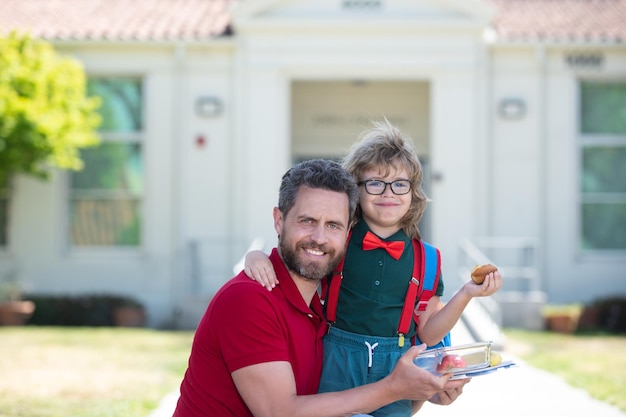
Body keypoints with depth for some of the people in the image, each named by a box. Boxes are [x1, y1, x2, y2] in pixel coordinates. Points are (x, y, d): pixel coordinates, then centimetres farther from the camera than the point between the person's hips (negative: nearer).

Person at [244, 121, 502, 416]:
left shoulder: (426, 260, 4)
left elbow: (428, 335, 6)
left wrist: (466, 295, -4)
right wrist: (257, 256, -16)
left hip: (394, 371, 2)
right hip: (336, 369, -1)